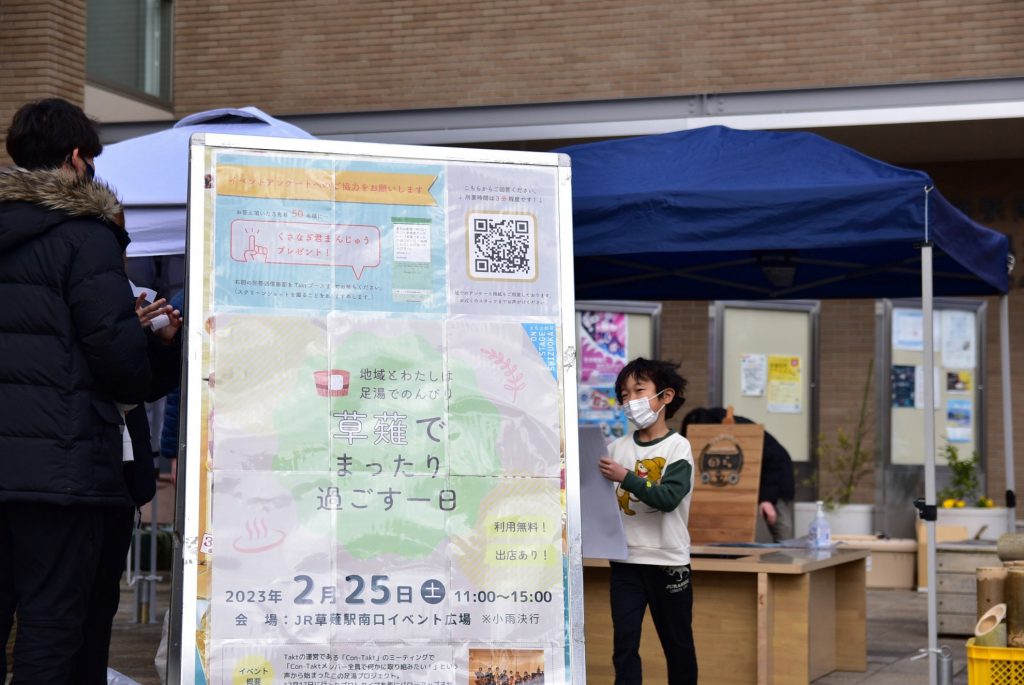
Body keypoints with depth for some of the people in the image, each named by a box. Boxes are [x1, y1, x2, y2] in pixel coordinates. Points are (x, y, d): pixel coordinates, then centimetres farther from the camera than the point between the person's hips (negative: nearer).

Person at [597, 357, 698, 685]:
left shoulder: (677, 447, -7)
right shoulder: (617, 448, 5)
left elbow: (669, 497, -21)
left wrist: (626, 478, -28)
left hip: (668, 562, -3)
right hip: (625, 562, 3)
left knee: (677, 643, 11)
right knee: (624, 644, -2)